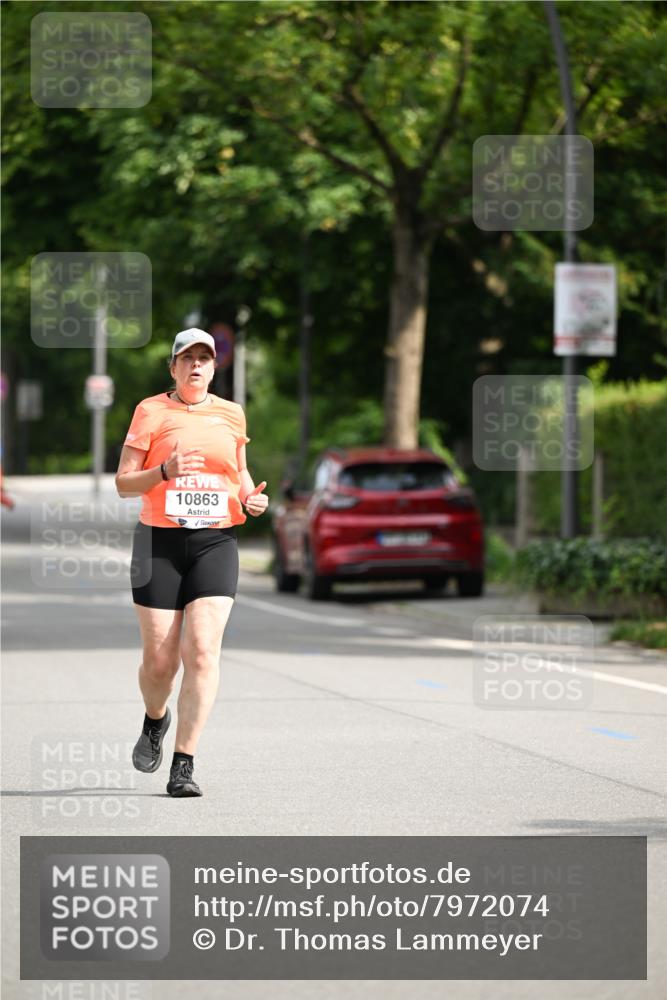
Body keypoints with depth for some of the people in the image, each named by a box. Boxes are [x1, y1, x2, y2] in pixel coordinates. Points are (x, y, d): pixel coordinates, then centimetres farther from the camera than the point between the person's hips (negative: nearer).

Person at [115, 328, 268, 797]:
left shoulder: (232, 414, 11)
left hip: (216, 542, 1)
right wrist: (164, 472, -18)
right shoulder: (151, 411, 2)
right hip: (159, 543, -1)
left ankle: (184, 763, -11)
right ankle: (155, 721, 34)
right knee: (160, 659, -1)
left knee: (203, 650, -14)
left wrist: (251, 495, 5)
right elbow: (123, 482, 0)